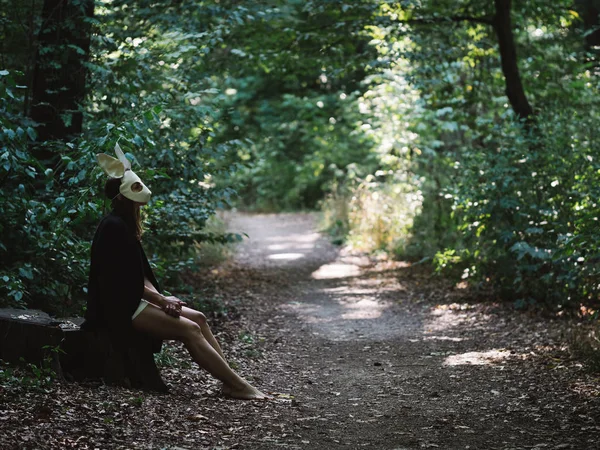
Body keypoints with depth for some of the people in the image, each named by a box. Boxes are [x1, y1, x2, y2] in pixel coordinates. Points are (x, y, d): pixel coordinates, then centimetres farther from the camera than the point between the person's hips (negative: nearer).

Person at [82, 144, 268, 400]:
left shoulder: (124, 225, 14)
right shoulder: (114, 227, -17)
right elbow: (124, 280, -20)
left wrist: (160, 297, -5)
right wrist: (161, 300, -12)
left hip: (131, 300, 10)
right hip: (120, 307, -10)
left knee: (198, 318, -1)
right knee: (189, 329, -17)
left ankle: (231, 381, -7)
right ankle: (236, 385, -16)